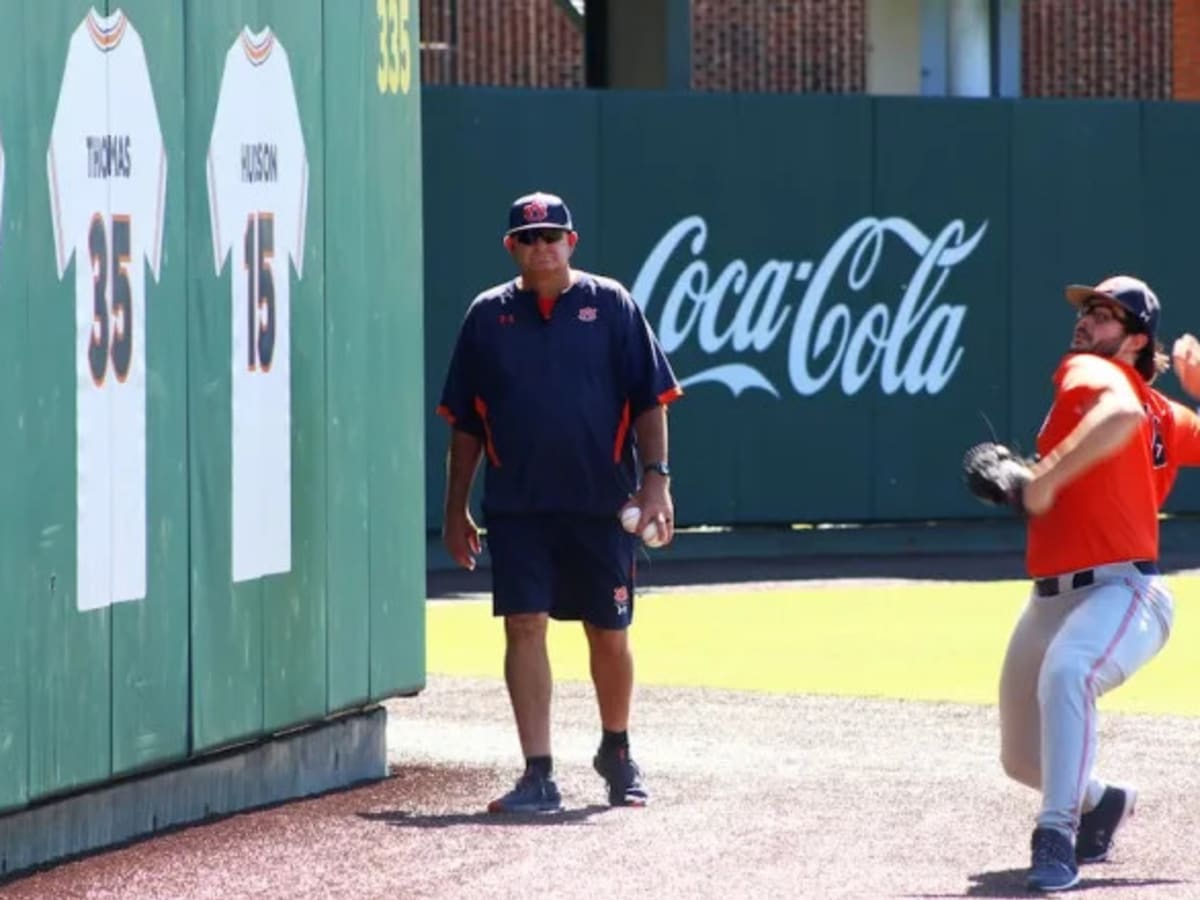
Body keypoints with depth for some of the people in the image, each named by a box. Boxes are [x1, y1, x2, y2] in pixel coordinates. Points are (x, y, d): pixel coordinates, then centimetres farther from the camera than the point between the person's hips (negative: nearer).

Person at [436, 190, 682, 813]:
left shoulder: (610, 306, 2)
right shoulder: (488, 316, 7)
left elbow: (650, 402, 1)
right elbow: (464, 422, 10)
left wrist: (655, 477, -10)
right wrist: (455, 510, 8)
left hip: (600, 504, -1)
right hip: (516, 508, 1)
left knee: (609, 635, 7)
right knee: (524, 628, -7)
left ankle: (616, 752, 29)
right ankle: (538, 775, -7)